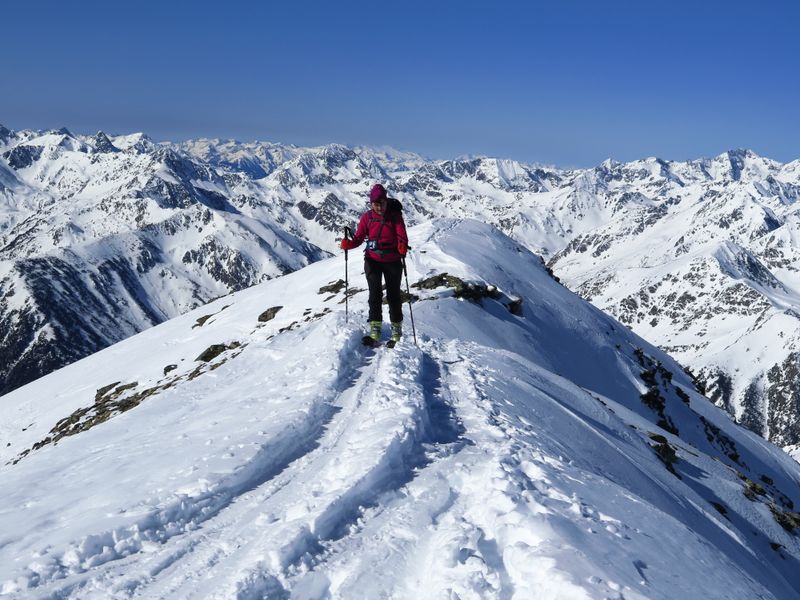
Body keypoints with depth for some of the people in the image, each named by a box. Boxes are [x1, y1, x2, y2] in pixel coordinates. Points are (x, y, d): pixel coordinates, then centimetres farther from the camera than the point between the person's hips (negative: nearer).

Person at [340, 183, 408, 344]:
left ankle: (396, 329, 21)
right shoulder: (367, 217, 0)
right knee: (375, 293, -10)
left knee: (393, 295, 7)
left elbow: (402, 236, -12)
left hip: (392, 261, -1)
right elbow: (359, 238, 0)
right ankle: (375, 328, -5)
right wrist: (348, 244, -20)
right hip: (373, 260, 1)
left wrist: (402, 247, -34)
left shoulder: (395, 215, -5)